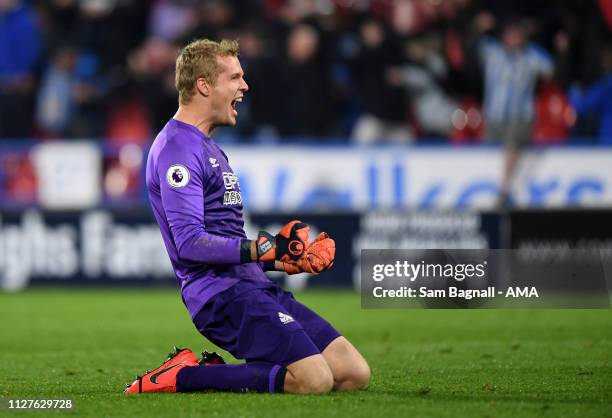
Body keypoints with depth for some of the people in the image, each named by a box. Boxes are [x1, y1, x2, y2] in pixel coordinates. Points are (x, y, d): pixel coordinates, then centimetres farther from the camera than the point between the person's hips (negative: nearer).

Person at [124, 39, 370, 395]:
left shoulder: (208, 148, 24)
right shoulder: (177, 147, -9)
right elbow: (190, 243, -19)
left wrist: (285, 260, 18)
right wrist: (264, 249, -24)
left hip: (255, 287, 10)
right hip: (222, 292, -10)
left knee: (354, 374, 0)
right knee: (314, 379, -25)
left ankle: (215, 370, 4)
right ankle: (182, 376, -12)